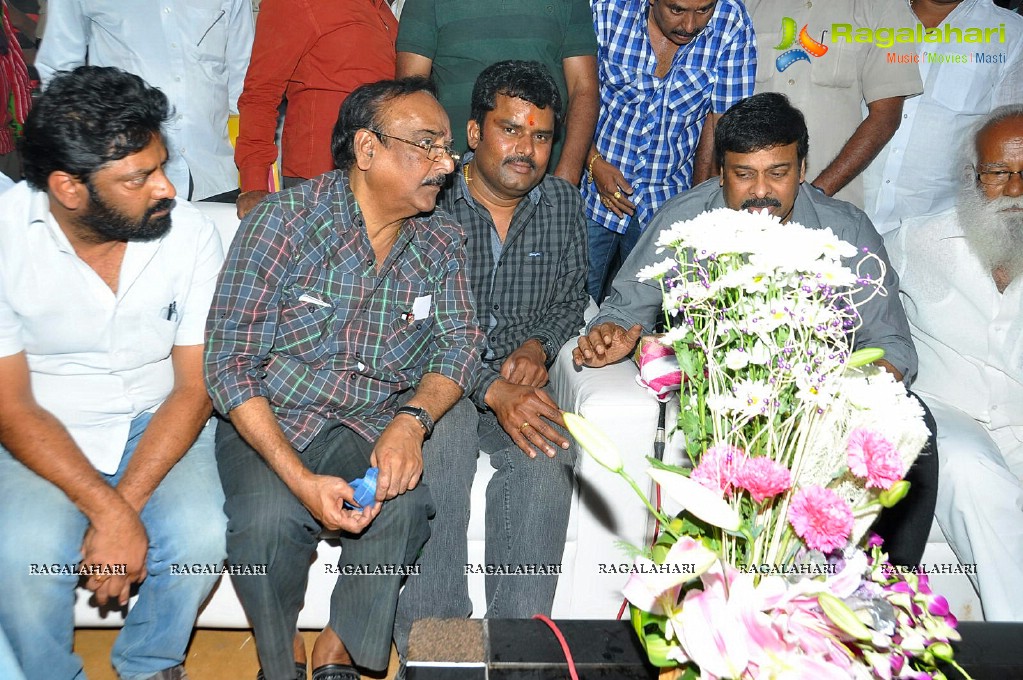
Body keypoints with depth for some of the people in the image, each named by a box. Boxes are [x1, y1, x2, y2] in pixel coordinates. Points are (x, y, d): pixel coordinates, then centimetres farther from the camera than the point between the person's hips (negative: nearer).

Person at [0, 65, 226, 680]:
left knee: (201, 536, -25)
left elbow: (194, 387, -10)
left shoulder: (190, 233, -13)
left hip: (158, 422, 1)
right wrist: (109, 511, -26)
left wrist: (127, 505, -21)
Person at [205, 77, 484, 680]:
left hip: (379, 424, 3)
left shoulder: (441, 240, 2)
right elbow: (229, 364, -14)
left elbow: (461, 343, 0)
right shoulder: (285, 221, -12)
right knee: (269, 519, -31)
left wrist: (411, 421, -23)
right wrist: (301, 480, -25)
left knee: (406, 503, -28)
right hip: (272, 421, -2)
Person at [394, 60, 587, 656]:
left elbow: (573, 298, 15)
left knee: (549, 451, -28)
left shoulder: (563, 203, 7)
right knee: (444, 438, -34)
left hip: (522, 378, 3)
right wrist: (491, 389, -25)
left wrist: (538, 346, -7)